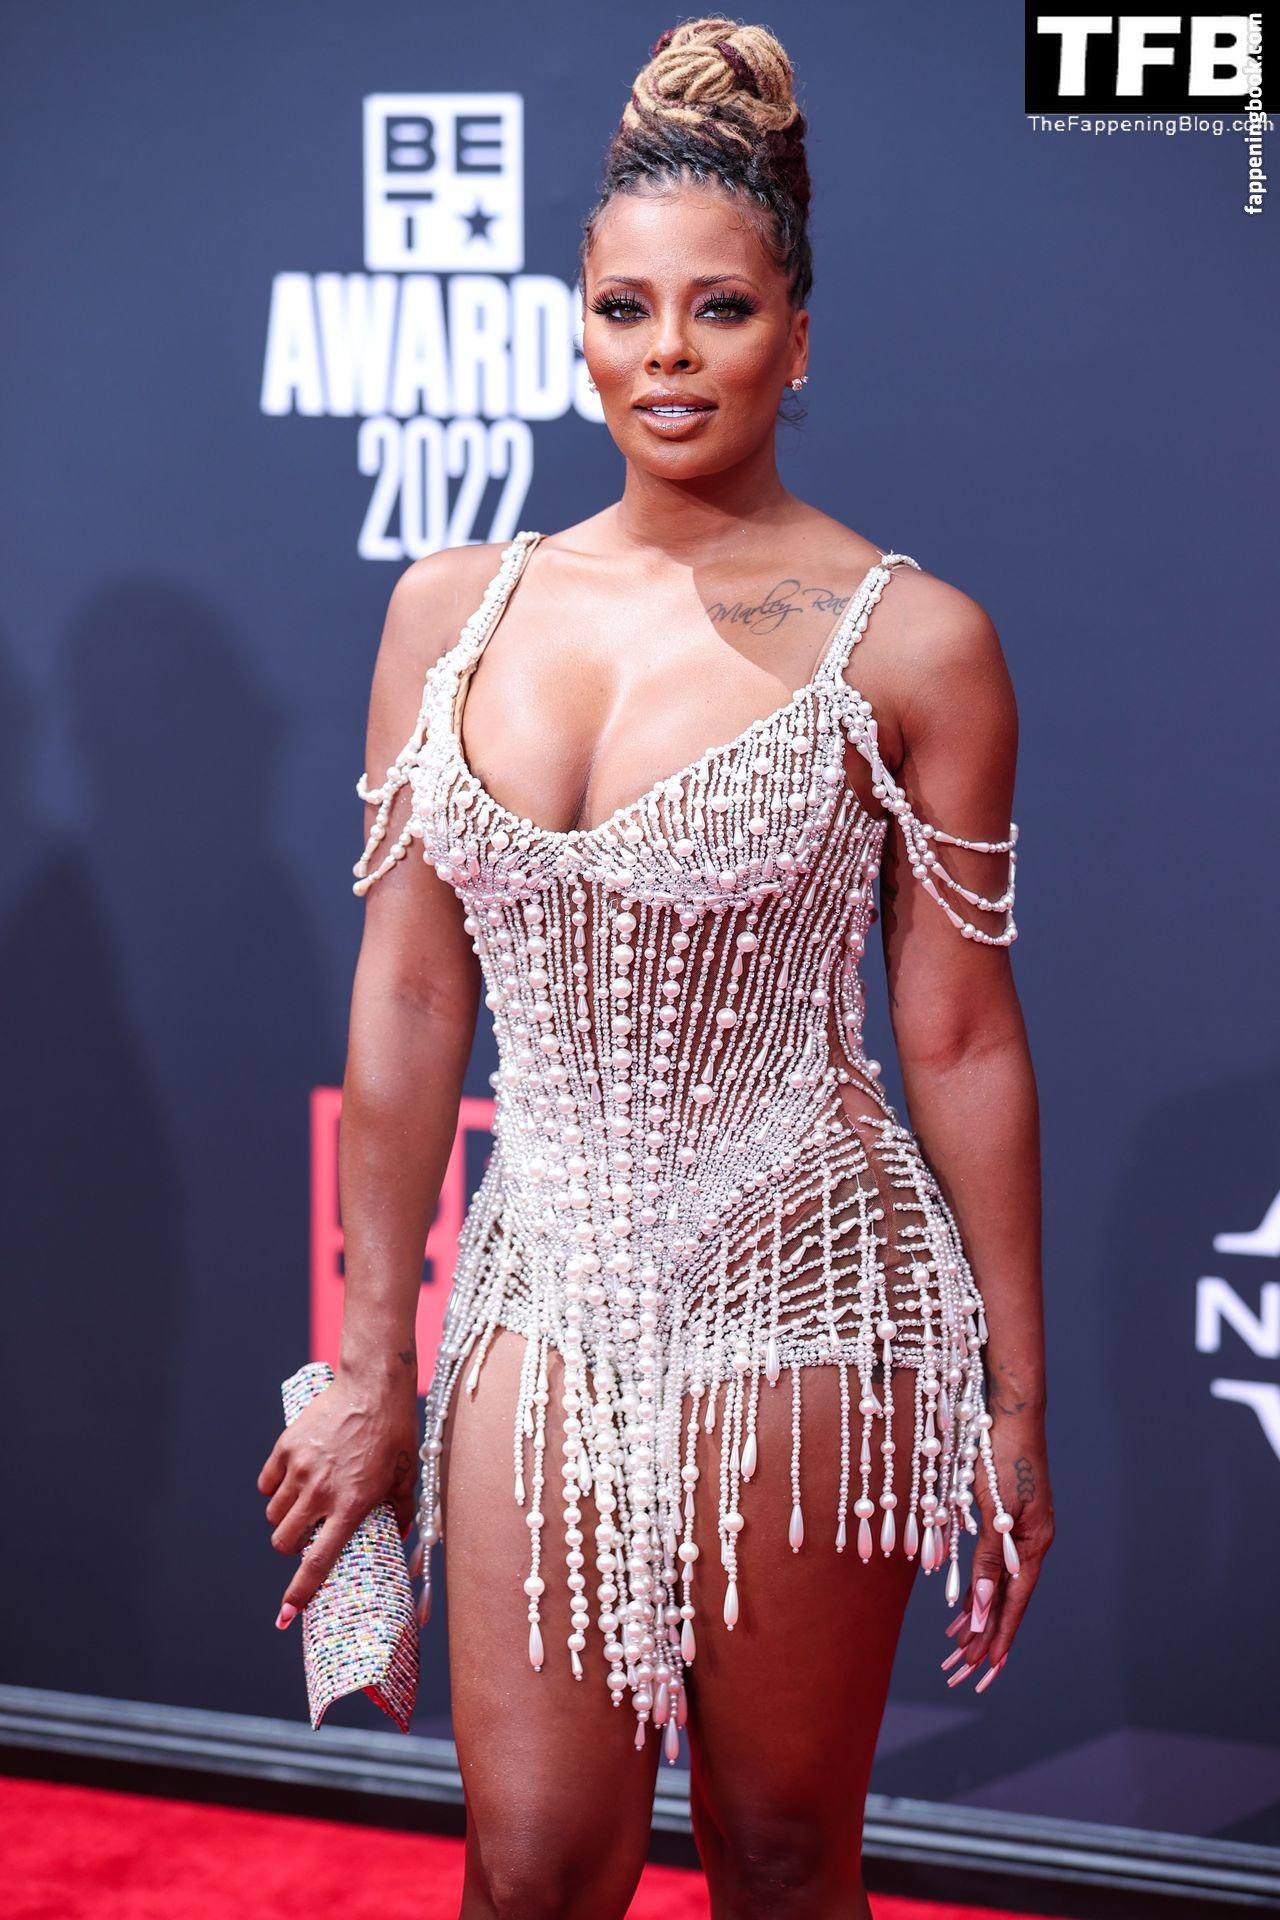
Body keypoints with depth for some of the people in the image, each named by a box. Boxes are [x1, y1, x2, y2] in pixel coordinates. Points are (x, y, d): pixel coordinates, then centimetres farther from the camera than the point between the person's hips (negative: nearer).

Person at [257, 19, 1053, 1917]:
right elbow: (409, 998, 7)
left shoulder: (910, 643, -5)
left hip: (805, 1308, -2)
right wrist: (370, 1368, 8)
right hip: (546, 1294, 3)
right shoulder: (453, 608, 4)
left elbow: (962, 1041, -3)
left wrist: (1017, 1403, -1)